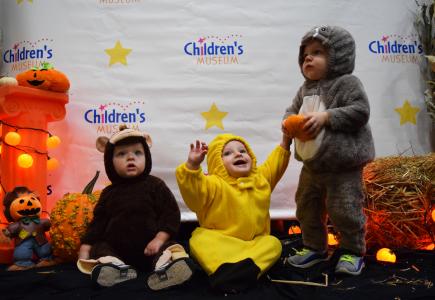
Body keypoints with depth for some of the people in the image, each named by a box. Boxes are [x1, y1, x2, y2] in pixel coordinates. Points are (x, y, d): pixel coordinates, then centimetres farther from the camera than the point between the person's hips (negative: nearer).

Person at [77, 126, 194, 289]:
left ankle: (165, 266, -55)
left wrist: (160, 239, -20)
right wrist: (85, 248, 2)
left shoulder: (155, 185, -2)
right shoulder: (109, 192, 8)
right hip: (115, 249, 4)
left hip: (150, 247, -4)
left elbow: (171, 213, -8)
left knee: (169, 247, -28)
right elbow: (98, 222, 12)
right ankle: (116, 267, -39)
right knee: (99, 248, -15)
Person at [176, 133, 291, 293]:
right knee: (199, 240, -29)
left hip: (254, 242, 4)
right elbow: (193, 189, -28)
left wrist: (285, 142, 18)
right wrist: (192, 165, -44)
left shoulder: (260, 177, 9)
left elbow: (274, 165, 25)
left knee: (273, 243, -21)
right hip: (218, 243, -4)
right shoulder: (214, 184, -11)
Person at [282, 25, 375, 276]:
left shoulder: (347, 83, -11)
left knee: (344, 210, -2)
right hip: (311, 164, 8)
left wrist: (326, 117, -25)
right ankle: (315, 248, 34)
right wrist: (289, 121, -9)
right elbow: (293, 110, 15)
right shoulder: (306, 89, 11)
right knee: (307, 208, 15)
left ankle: (353, 252, 21)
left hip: (343, 164, -7)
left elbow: (360, 111, -20)